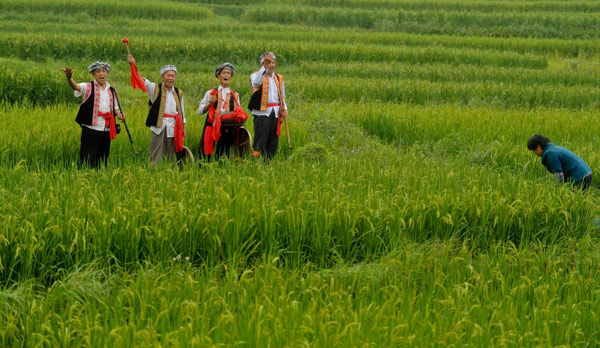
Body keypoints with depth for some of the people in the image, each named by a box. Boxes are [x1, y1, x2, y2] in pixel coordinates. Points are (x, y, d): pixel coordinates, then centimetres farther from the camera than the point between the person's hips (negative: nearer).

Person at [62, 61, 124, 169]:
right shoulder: (88, 87, -1)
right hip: (91, 129, -5)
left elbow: (115, 107, 24)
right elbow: (76, 86, -20)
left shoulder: (112, 91, 15)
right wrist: (69, 78, -42)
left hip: (106, 130, 5)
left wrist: (119, 114, 1)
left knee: (102, 160, 11)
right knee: (87, 160, -8)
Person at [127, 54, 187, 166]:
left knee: (172, 156, 7)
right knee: (156, 156, -5)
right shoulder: (155, 89, 1)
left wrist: (184, 127, 16)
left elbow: (181, 111, 19)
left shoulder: (178, 93, 12)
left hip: (173, 127, 3)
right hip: (158, 126, -3)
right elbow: (143, 81, -13)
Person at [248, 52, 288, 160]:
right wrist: (264, 67, -33)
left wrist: (284, 109, 5)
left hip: (276, 113, 5)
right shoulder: (256, 76, 1)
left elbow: (282, 97, 23)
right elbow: (256, 82, -25)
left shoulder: (279, 78, 18)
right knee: (260, 142, -10)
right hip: (262, 112, -5)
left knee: (273, 142, 5)